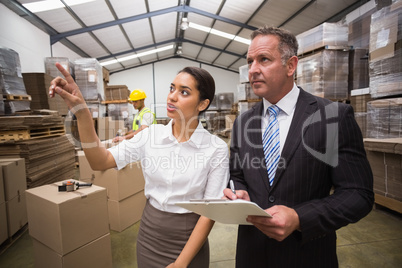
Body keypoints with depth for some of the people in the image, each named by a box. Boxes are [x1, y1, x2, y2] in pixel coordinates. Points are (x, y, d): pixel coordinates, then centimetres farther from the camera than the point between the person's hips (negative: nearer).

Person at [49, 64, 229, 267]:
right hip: (149, 236, 4)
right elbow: (100, 162, -11)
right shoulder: (152, 134, -8)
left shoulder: (217, 149, -17)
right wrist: (81, 111, -23)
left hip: (189, 241, -3)